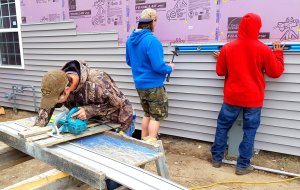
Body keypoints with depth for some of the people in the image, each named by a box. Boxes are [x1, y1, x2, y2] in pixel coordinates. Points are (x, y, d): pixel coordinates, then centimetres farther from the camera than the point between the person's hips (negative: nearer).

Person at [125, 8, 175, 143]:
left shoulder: (130, 39, 4)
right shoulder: (151, 40, -22)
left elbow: (129, 61, 15)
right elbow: (158, 67, -24)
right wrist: (170, 68, -4)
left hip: (139, 85, 8)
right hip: (154, 85, -8)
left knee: (148, 114, 21)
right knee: (157, 116, 7)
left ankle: (144, 141, 28)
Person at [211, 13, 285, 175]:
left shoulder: (227, 48, -5)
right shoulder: (264, 49, -7)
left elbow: (220, 72, 5)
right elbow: (276, 72, 4)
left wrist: (221, 59, 23)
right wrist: (278, 53, 17)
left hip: (232, 97, 1)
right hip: (253, 99, -1)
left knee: (222, 127, 14)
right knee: (249, 131, 8)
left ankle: (216, 158, 23)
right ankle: (242, 166, 14)